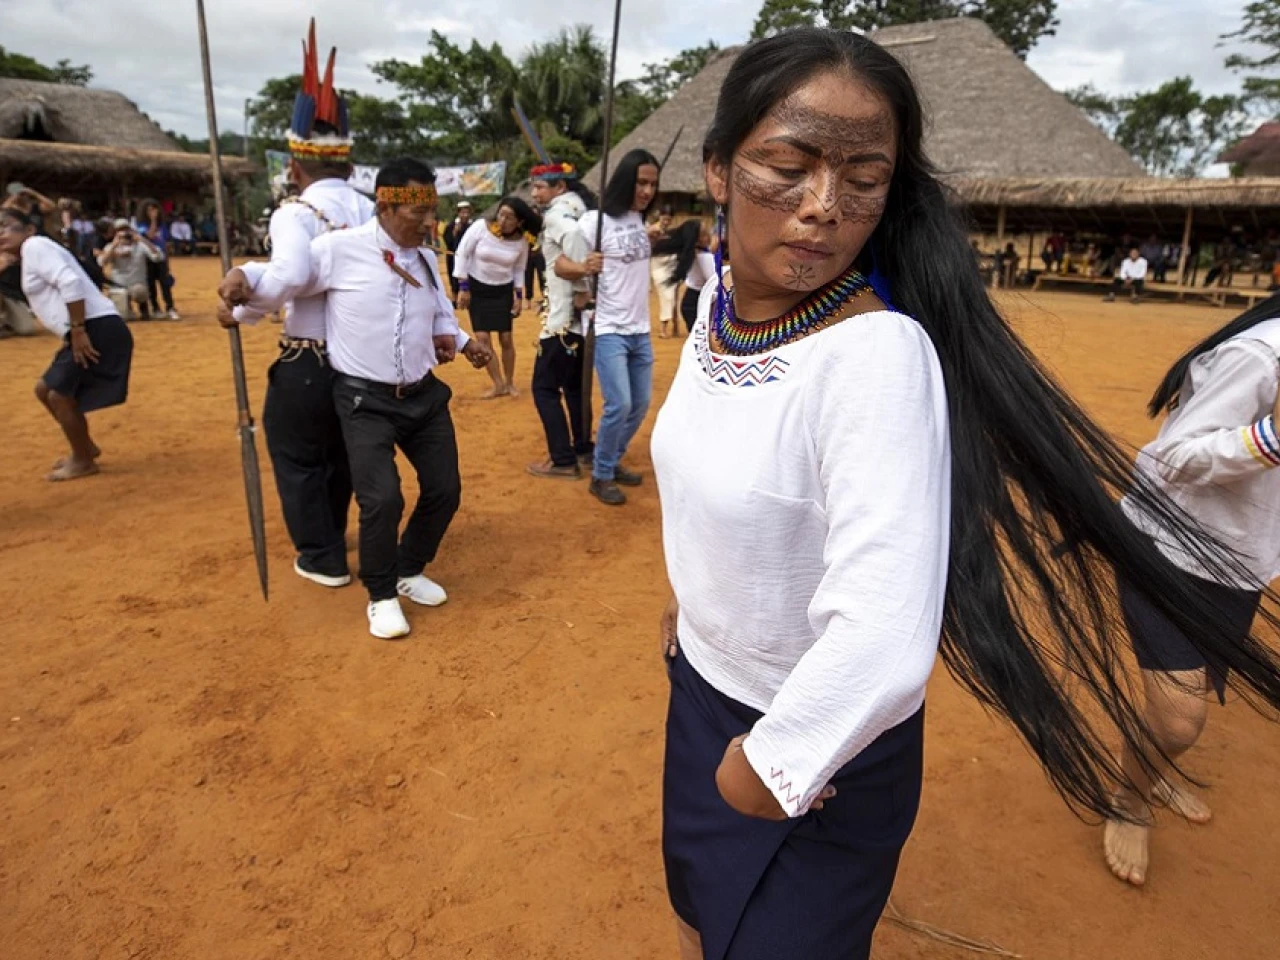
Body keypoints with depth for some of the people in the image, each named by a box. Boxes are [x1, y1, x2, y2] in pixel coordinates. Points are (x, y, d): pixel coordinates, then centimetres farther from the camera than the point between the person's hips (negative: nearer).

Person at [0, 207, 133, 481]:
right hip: (87, 333, 10)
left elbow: (70, 283, -21)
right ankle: (86, 448, 29)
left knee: (60, 395, -3)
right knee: (45, 389, 19)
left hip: (97, 330, -10)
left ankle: (83, 462, 12)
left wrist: (78, 332, -22)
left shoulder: (35, 245, -6)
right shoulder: (30, 256, 25)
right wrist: (75, 334, 15)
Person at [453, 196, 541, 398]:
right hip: (476, 288, -1)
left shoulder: (522, 241, -12)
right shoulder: (480, 227, -18)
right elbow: (461, 254, -11)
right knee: (483, 338, -6)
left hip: (503, 291, 1)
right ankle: (499, 385, 5)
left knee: (507, 339, 2)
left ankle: (509, 382, 22)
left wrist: (519, 296, 1)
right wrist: (463, 287, -13)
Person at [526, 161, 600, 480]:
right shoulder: (583, 209, 16)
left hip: (565, 316, -9)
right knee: (574, 385, 19)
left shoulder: (557, 212, -10)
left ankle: (563, 461, 0)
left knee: (544, 387, -1)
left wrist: (581, 279, -28)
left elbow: (573, 236, -33)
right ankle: (583, 450, 26)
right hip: (585, 313, 9)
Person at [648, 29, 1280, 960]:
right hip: (700, 679, 7)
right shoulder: (717, 304, -7)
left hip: (821, 744, -7)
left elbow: (882, 646, -38)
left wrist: (766, 762, -21)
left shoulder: (879, 354, -32)